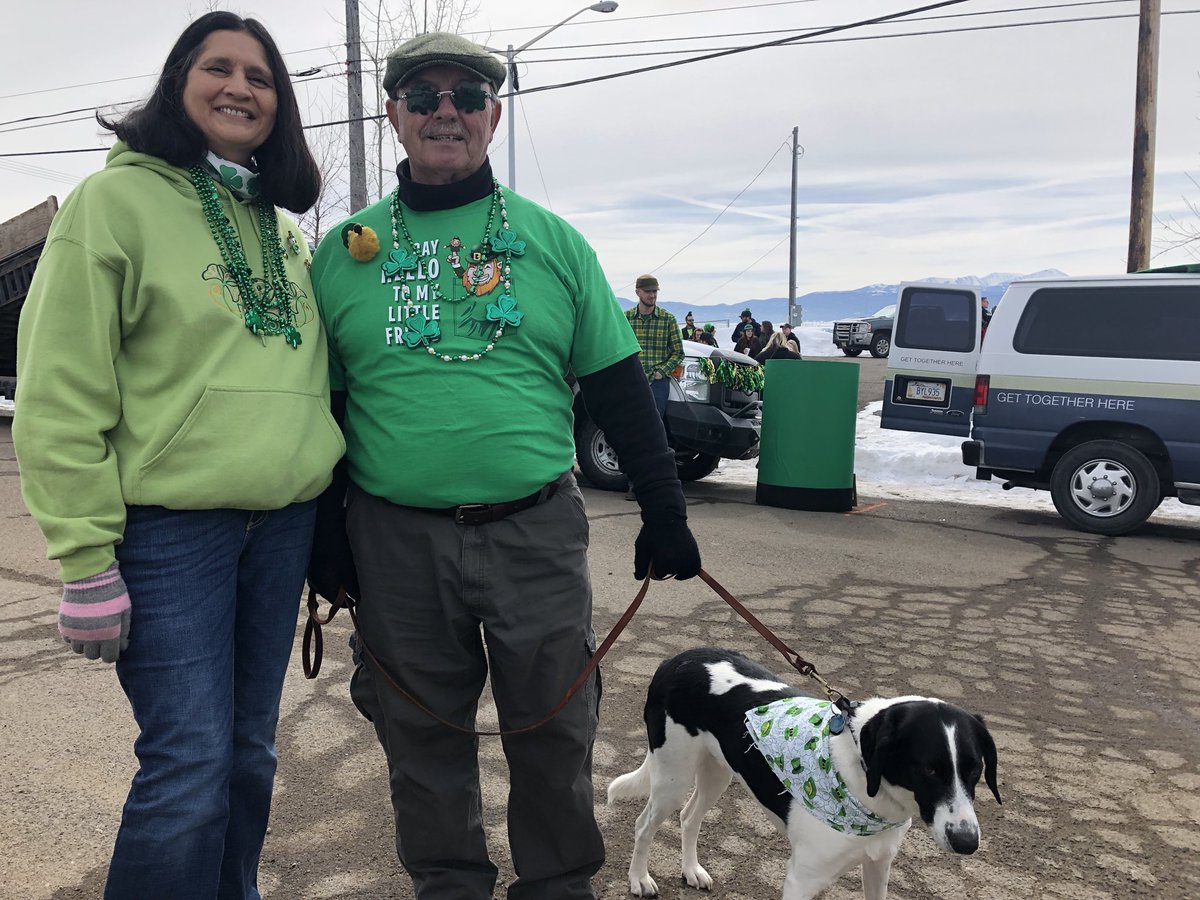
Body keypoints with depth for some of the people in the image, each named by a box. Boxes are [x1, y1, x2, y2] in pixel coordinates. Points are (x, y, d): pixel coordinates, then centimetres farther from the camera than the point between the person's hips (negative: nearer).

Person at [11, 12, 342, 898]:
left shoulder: (283, 229, 13)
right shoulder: (116, 199, -4)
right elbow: (60, 392, -9)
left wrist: (336, 501, 15)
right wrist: (86, 558, -13)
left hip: (284, 524, 6)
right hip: (170, 525, -5)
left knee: (249, 753, 15)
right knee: (190, 772, -4)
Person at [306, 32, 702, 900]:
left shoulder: (554, 242, 5)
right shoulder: (343, 252, 6)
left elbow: (620, 389, 5)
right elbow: (321, 403, 10)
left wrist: (665, 512, 3)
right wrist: (326, 534, 6)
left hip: (536, 529, 0)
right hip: (396, 538, 1)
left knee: (555, 730, 9)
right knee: (421, 734, 14)